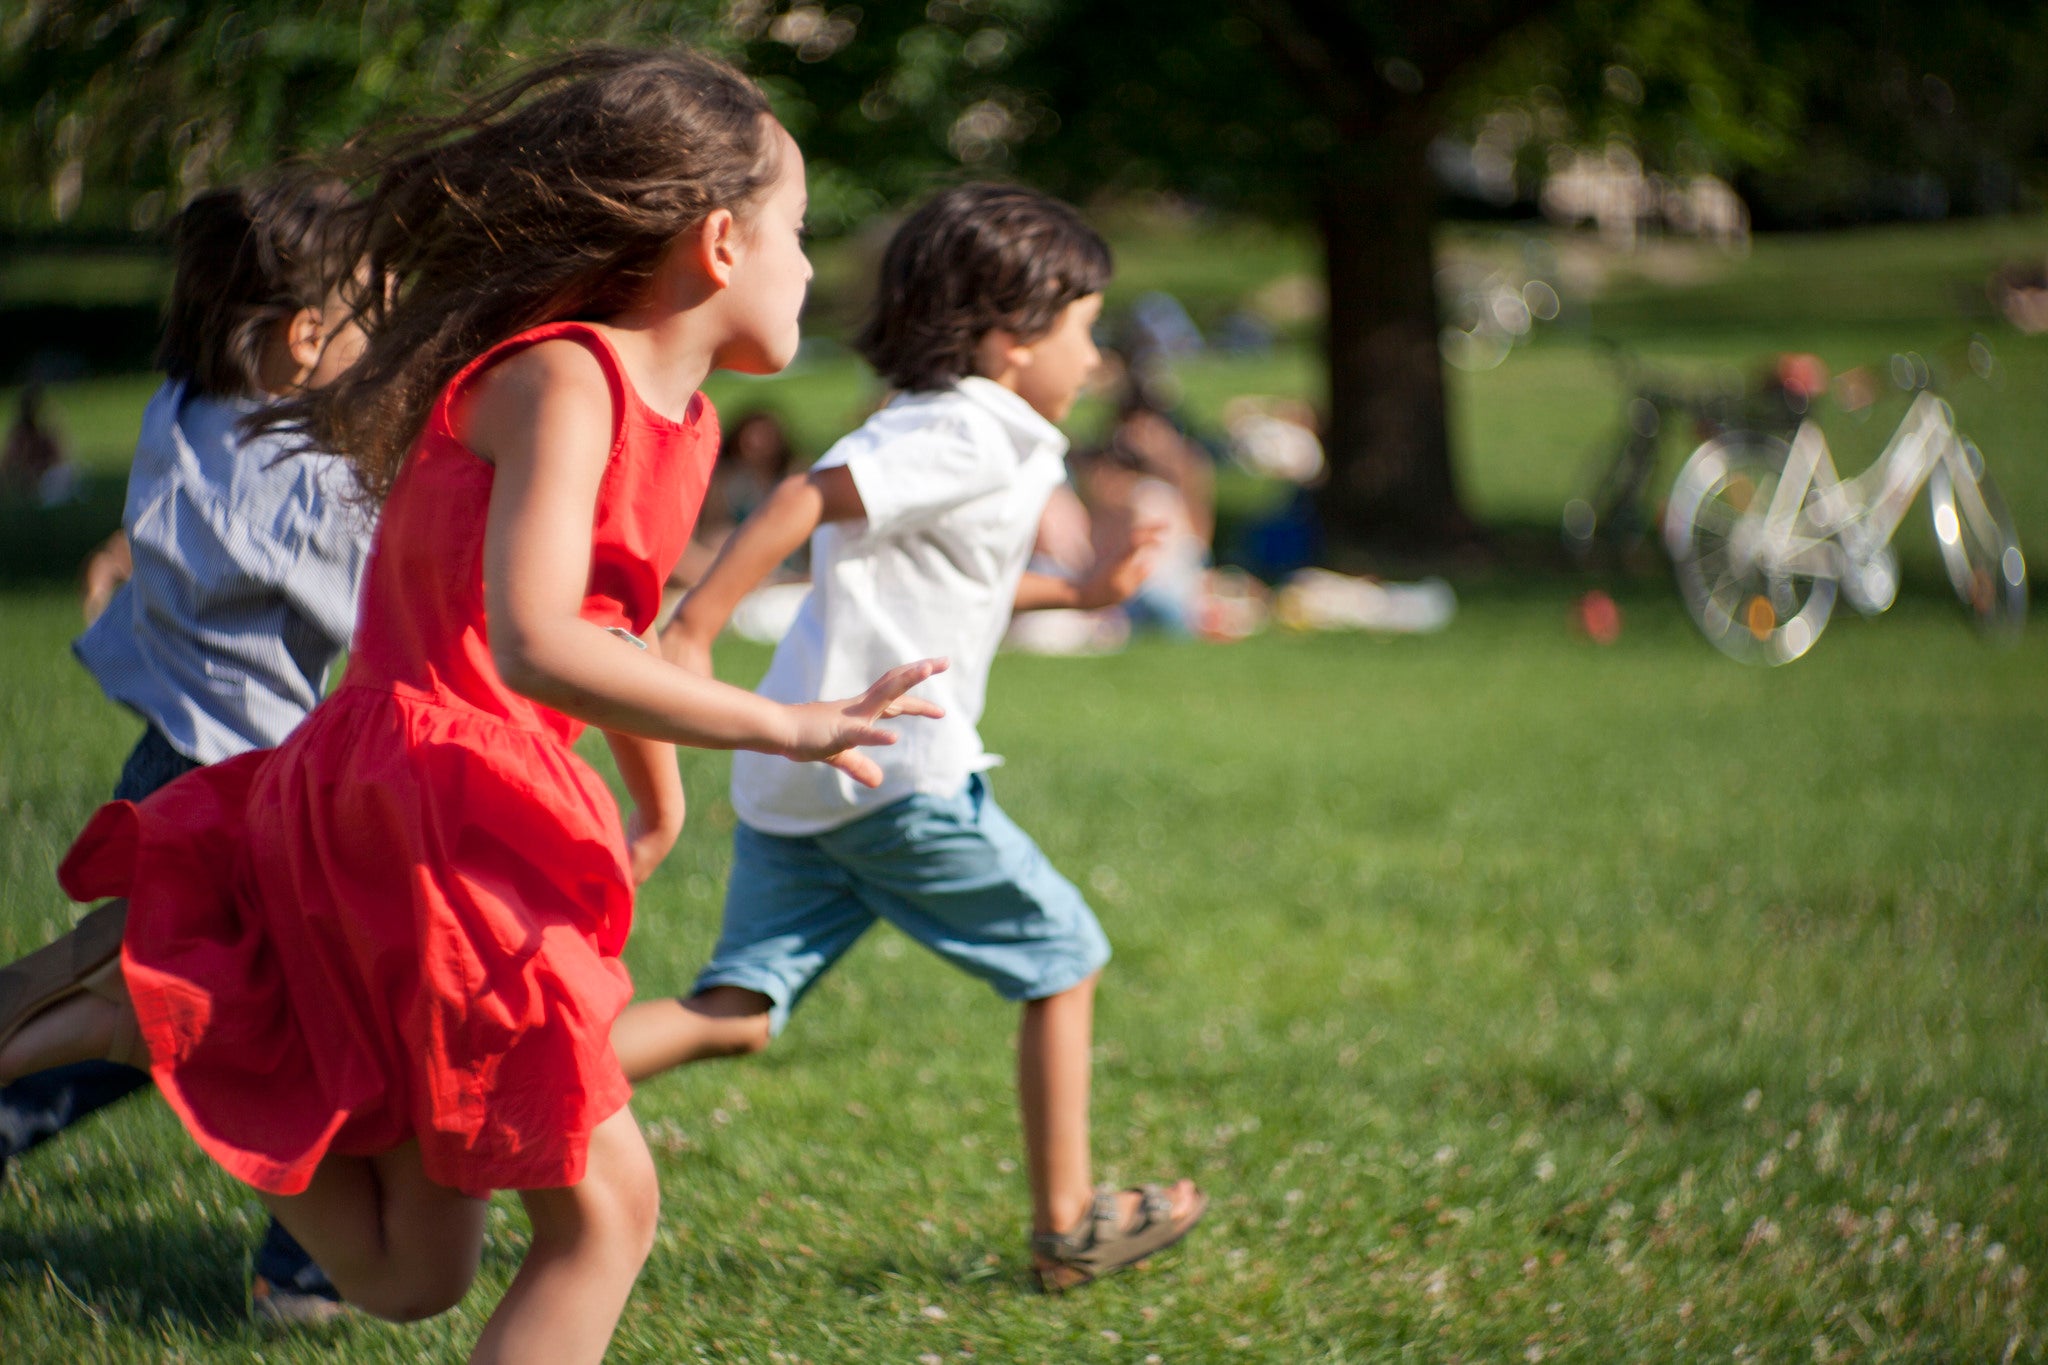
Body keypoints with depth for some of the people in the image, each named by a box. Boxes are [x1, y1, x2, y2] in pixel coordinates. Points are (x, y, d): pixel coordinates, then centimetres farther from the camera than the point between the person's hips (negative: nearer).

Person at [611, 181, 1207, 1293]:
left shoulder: (936, 432, 22)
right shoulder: (976, 436, -10)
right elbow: (806, 499, -24)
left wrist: (1078, 594, 39)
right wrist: (693, 632, -30)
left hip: (791, 776, 9)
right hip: (893, 770, -9)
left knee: (739, 1011, 3)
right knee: (1063, 957, 9)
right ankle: (1068, 1222, 17)